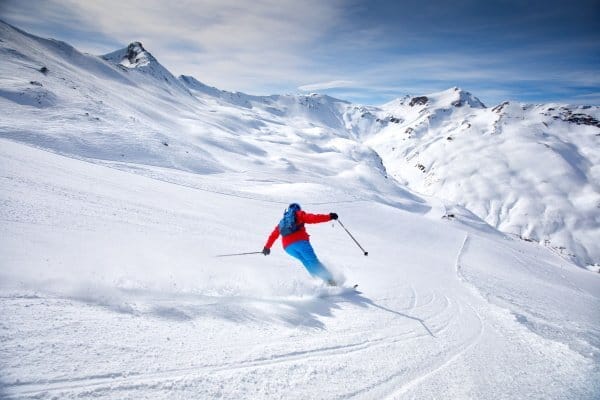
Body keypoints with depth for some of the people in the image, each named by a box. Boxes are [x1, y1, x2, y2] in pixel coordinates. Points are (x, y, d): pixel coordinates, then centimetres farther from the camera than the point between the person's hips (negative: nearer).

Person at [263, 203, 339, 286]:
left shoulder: (282, 221, 32)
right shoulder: (299, 214, 17)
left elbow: (273, 235, 33)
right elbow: (312, 218, 1)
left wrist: (267, 247, 43)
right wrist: (329, 216, 0)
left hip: (287, 246, 5)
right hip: (300, 241, -4)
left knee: (305, 261, 16)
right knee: (313, 261, -7)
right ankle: (329, 279, -18)